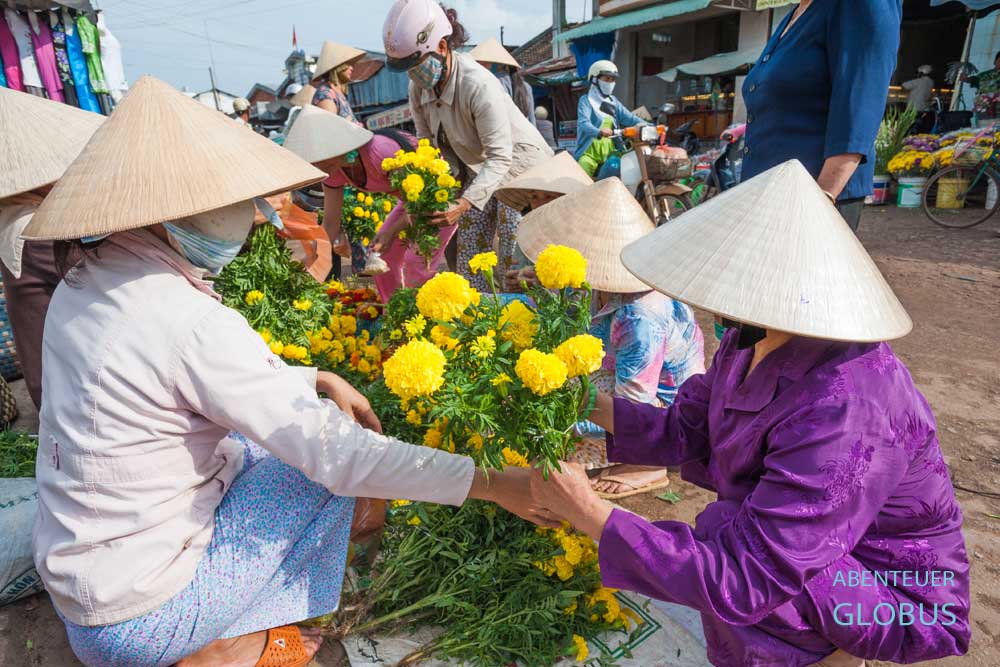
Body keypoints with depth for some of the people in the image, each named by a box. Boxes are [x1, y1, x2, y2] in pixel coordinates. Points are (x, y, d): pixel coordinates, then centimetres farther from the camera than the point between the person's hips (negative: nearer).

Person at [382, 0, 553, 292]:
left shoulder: (479, 85, -33)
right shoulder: (419, 87, -10)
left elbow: (500, 157, -34)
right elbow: (428, 143, -4)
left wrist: (464, 204, -43)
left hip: (519, 166, -7)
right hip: (478, 170, 7)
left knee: (513, 261, -10)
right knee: (468, 255, 6)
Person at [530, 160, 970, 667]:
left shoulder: (843, 416, -37)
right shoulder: (753, 339, -11)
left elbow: (737, 585, -37)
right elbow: (683, 430, -2)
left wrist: (586, 512, -32)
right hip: (812, 539, 8)